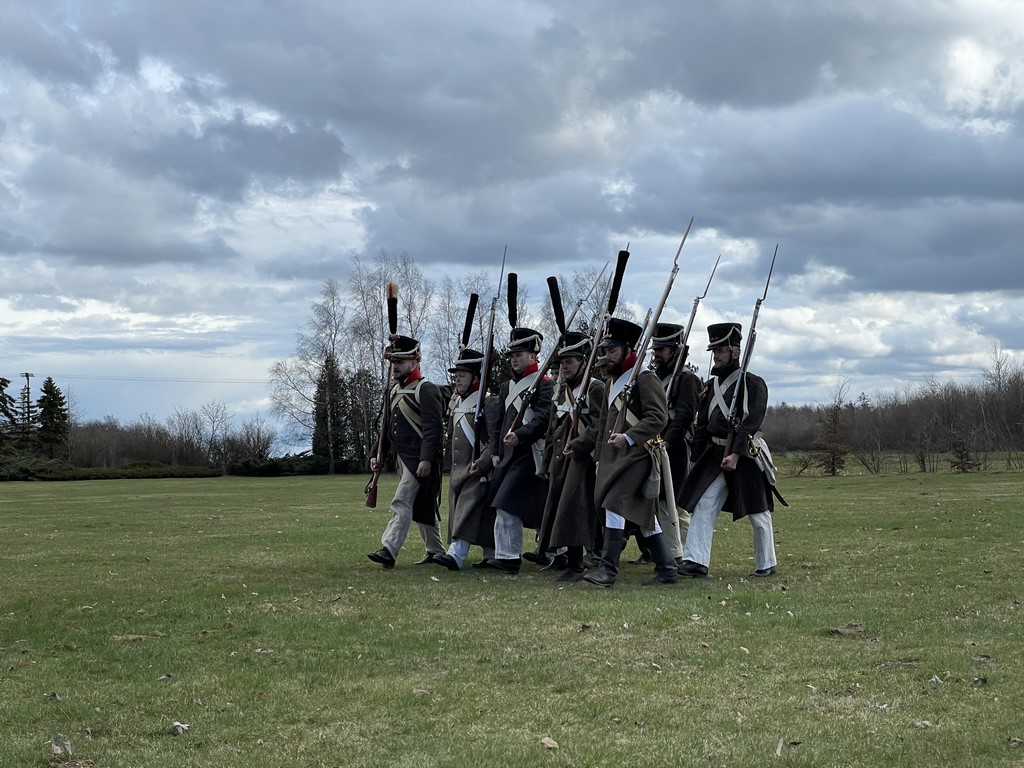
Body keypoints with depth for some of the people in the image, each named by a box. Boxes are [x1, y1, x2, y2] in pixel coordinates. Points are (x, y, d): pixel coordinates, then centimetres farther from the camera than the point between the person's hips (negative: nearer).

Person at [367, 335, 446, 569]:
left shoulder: (426, 390, -12)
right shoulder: (394, 391, 14)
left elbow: (434, 428, -19)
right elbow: (387, 426, 20)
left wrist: (426, 459, -26)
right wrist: (377, 454, 13)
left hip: (419, 460, -9)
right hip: (403, 458, 9)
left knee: (401, 502, -17)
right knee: (421, 507, 16)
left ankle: (389, 551, -23)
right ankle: (436, 551, 26)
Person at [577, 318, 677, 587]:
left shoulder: (644, 378, -9)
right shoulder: (611, 383, 18)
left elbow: (658, 417, -18)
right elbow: (602, 424, 24)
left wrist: (628, 437, -26)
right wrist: (600, 458, 21)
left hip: (637, 456, -9)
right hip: (614, 458, 9)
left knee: (614, 504, -18)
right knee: (645, 514, 11)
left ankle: (608, 569, -18)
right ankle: (666, 569, 17)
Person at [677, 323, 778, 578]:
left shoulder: (753, 384, -7)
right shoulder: (711, 385, 13)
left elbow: (751, 423, -17)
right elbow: (702, 424, 16)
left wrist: (736, 454, -25)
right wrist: (698, 459, 11)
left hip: (745, 455, -6)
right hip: (714, 454, 6)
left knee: (758, 513, 4)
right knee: (702, 506, -7)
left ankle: (766, 564, 17)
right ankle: (695, 561, -11)